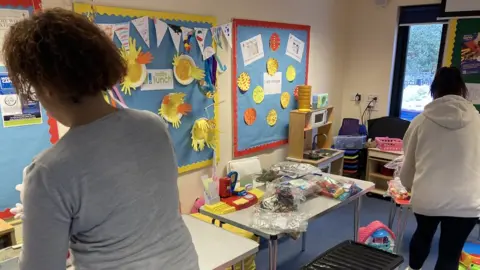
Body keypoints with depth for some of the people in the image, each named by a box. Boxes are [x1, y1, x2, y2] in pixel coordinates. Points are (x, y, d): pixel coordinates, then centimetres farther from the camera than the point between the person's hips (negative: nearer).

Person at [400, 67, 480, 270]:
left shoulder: (422, 120, -1)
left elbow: (408, 160, 8)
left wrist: (408, 185, 27)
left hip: (426, 196, 1)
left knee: (423, 234, 29)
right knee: (450, 253, 13)